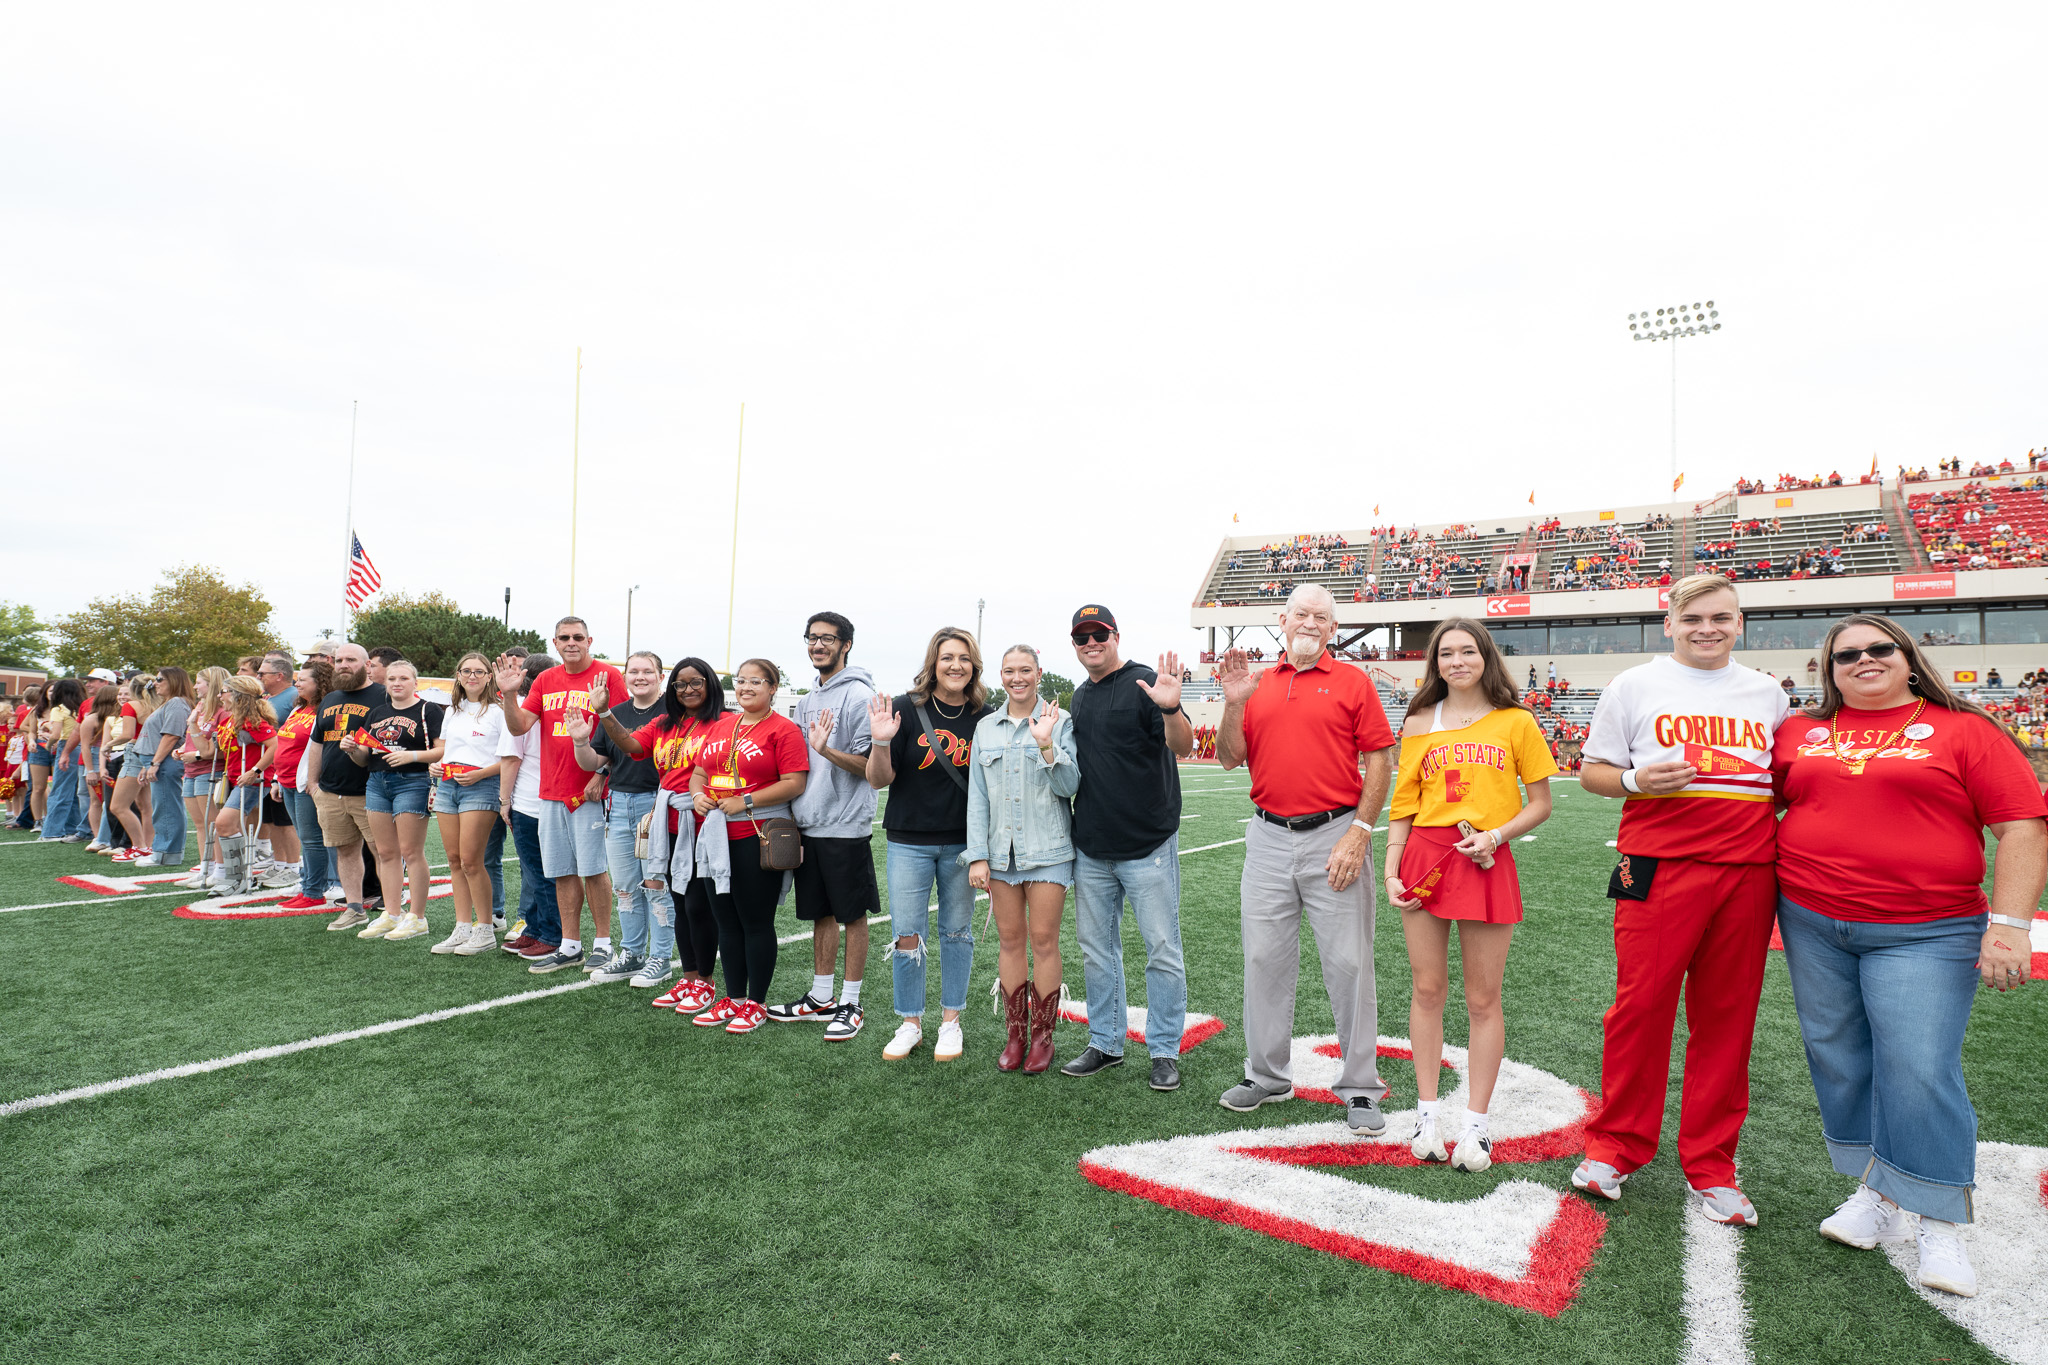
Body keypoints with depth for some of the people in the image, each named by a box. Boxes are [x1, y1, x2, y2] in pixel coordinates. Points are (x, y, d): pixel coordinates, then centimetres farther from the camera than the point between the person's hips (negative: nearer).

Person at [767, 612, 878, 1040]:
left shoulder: (859, 695, -10)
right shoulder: (807, 700, 15)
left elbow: (868, 765, -14)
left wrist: (826, 749, -29)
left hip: (845, 827, -7)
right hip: (808, 825, 8)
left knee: (853, 915, 3)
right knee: (821, 913, 16)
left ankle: (850, 1003, 13)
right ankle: (820, 996, 27)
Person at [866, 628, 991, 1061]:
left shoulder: (984, 717, 0)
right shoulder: (907, 709, -5)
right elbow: (878, 780, -6)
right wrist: (881, 742, -23)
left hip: (963, 843, 1)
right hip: (909, 841, -1)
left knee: (956, 932, 11)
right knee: (907, 936, 2)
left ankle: (950, 1021, 26)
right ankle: (909, 1023, 20)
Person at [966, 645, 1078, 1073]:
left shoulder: (1059, 722, -1)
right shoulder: (986, 728, 9)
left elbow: (1069, 786, -6)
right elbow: (977, 796, 8)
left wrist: (1046, 745, -20)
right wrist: (977, 855, 2)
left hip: (1047, 849, -3)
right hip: (1000, 851, 3)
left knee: (1044, 940, 0)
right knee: (1010, 941, 8)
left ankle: (1042, 1036, 13)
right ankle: (1015, 1034, 19)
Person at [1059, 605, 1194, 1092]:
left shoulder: (1144, 683, -8)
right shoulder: (1079, 697, 13)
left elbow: (1183, 747, -22)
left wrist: (1171, 709, -39)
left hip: (1148, 845, -6)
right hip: (1091, 850, 7)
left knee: (1162, 950, 1)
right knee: (1096, 949, 14)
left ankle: (1165, 1051, 15)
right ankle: (1105, 1043, 28)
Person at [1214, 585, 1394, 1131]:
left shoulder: (1353, 682, 1)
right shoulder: (1257, 686, 11)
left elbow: (1380, 758, -2)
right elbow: (1230, 758, 8)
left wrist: (1359, 831, -9)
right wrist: (1233, 703, -8)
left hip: (1334, 836, -3)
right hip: (1269, 839, 4)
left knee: (1349, 963, 2)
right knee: (1265, 959, 10)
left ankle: (1360, 1089, 15)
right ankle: (1267, 1075, 25)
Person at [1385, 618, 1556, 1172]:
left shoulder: (1516, 722, 4)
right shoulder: (1420, 724, 8)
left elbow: (1540, 803, 6)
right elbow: (1404, 805, 8)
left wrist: (1496, 835, -11)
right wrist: (1391, 872, 0)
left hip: (1487, 864, -1)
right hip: (1425, 858, 1)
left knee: (1482, 1000, 5)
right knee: (1427, 989, 7)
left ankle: (1476, 1125, 17)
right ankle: (1427, 1115, 21)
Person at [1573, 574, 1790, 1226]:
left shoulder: (1767, 693, 16)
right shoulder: (1635, 685, 6)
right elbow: (1591, 769, 7)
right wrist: (1637, 780, -13)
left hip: (1749, 871, 3)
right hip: (1660, 869, -3)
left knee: (1727, 1018, 7)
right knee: (1641, 1006, -3)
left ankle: (1711, 1164, 21)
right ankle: (1615, 1147, 15)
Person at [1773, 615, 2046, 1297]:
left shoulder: (1963, 730, -1)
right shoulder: (1800, 732, 8)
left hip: (1924, 933, -3)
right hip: (1812, 925, 4)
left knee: (1919, 1068, -6)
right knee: (1839, 1059, 10)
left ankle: (1939, 1225, 11)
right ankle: (1878, 1194, 27)